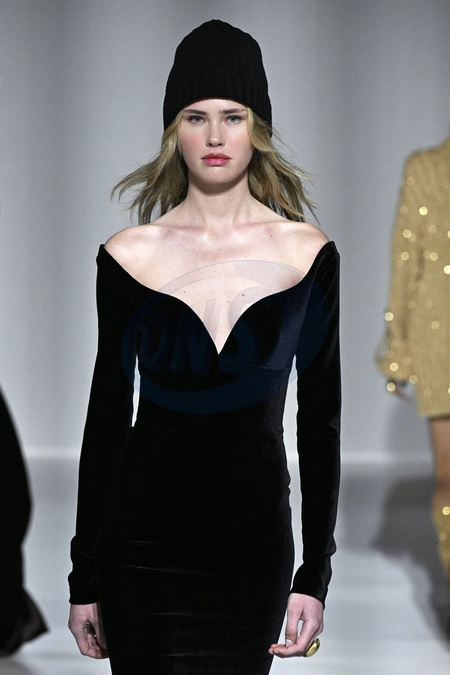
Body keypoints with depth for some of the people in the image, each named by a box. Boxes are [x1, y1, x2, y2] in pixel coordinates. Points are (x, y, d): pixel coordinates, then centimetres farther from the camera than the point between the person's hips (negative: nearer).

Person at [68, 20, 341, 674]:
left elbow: (320, 420, 5)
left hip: (254, 543, 1)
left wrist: (315, 576, 1)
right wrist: (85, 578, 5)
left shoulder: (308, 254, 2)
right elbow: (107, 415, 5)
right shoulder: (128, 255, 1)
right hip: (144, 541, -1)